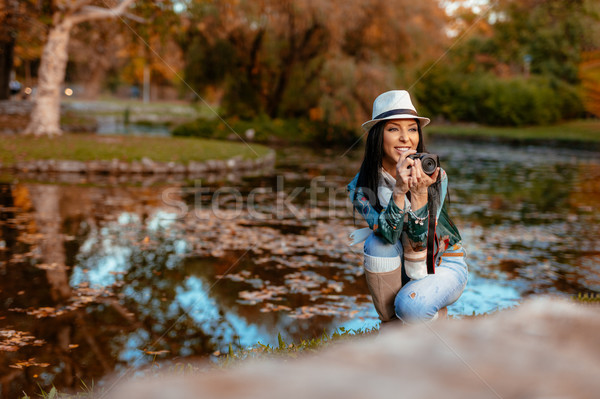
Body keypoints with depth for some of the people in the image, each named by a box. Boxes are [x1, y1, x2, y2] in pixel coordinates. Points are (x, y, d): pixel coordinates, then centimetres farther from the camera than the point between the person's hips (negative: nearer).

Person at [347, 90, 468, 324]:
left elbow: (419, 242, -27)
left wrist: (420, 194, -42)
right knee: (377, 243, -30)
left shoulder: (435, 176, -19)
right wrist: (398, 191, -45)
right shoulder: (360, 187, -16)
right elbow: (388, 235, -30)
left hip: (444, 265, -2)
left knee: (410, 306, -32)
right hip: (401, 269, 2)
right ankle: (391, 325, -11)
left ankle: (437, 315, 5)